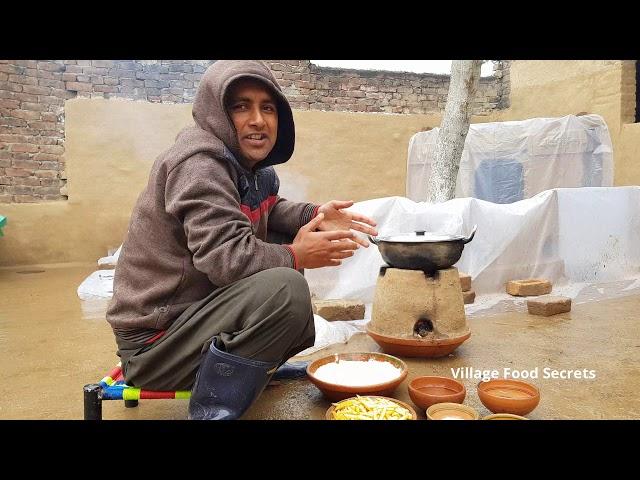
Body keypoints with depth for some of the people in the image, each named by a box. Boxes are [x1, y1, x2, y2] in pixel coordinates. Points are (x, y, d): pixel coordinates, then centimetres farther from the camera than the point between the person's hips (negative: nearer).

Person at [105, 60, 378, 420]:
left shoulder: (247, 162, 6)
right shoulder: (200, 163, -21)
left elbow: (266, 210, 20)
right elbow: (226, 258, -30)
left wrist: (315, 215, 1)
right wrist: (295, 256, -15)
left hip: (193, 310, 10)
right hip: (154, 342, -9)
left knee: (279, 243, 11)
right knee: (285, 288, -30)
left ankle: (256, 361, 14)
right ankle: (214, 409, -13)